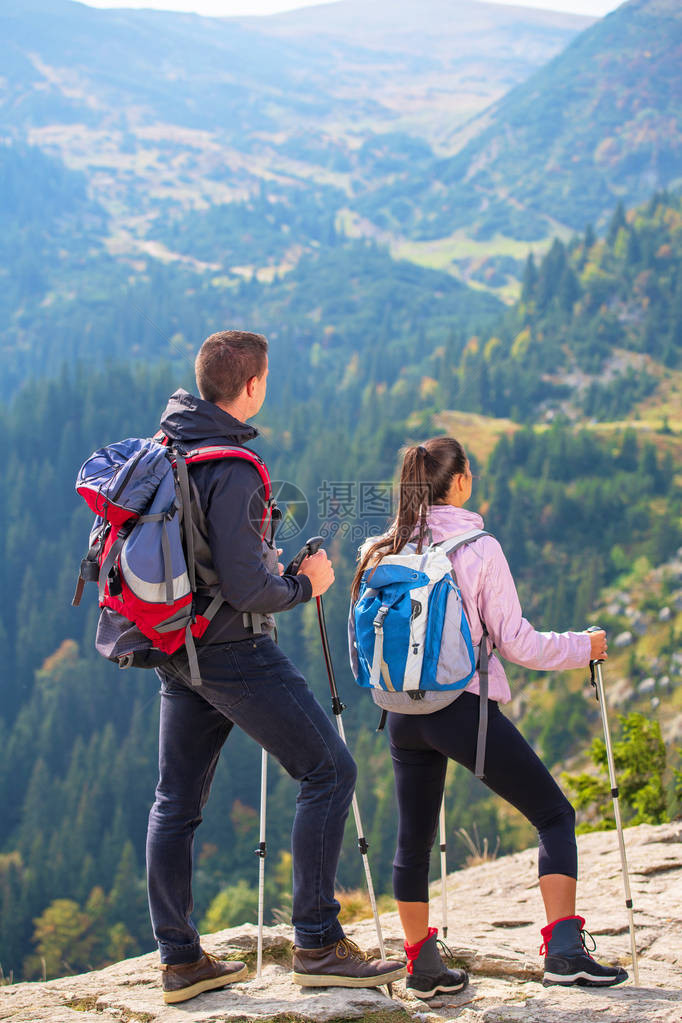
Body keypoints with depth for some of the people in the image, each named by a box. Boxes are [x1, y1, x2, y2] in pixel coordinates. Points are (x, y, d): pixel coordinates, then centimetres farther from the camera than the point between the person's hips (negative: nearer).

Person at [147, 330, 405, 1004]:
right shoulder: (231, 467, -20)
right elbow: (246, 589, -23)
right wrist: (304, 583, -5)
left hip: (175, 649, 9)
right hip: (233, 649, -9)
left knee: (176, 800, 12)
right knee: (329, 771, -1)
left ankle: (179, 960, 18)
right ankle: (318, 945, -1)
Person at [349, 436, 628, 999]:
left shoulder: (382, 552, 4)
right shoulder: (479, 548, -9)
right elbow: (516, 642, -8)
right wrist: (583, 647, 7)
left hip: (403, 714, 5)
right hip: (465, 706, -5)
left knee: (414, 838, 16)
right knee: (555, 815, 5)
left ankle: (421, 963, 20)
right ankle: (564, 950, -4)